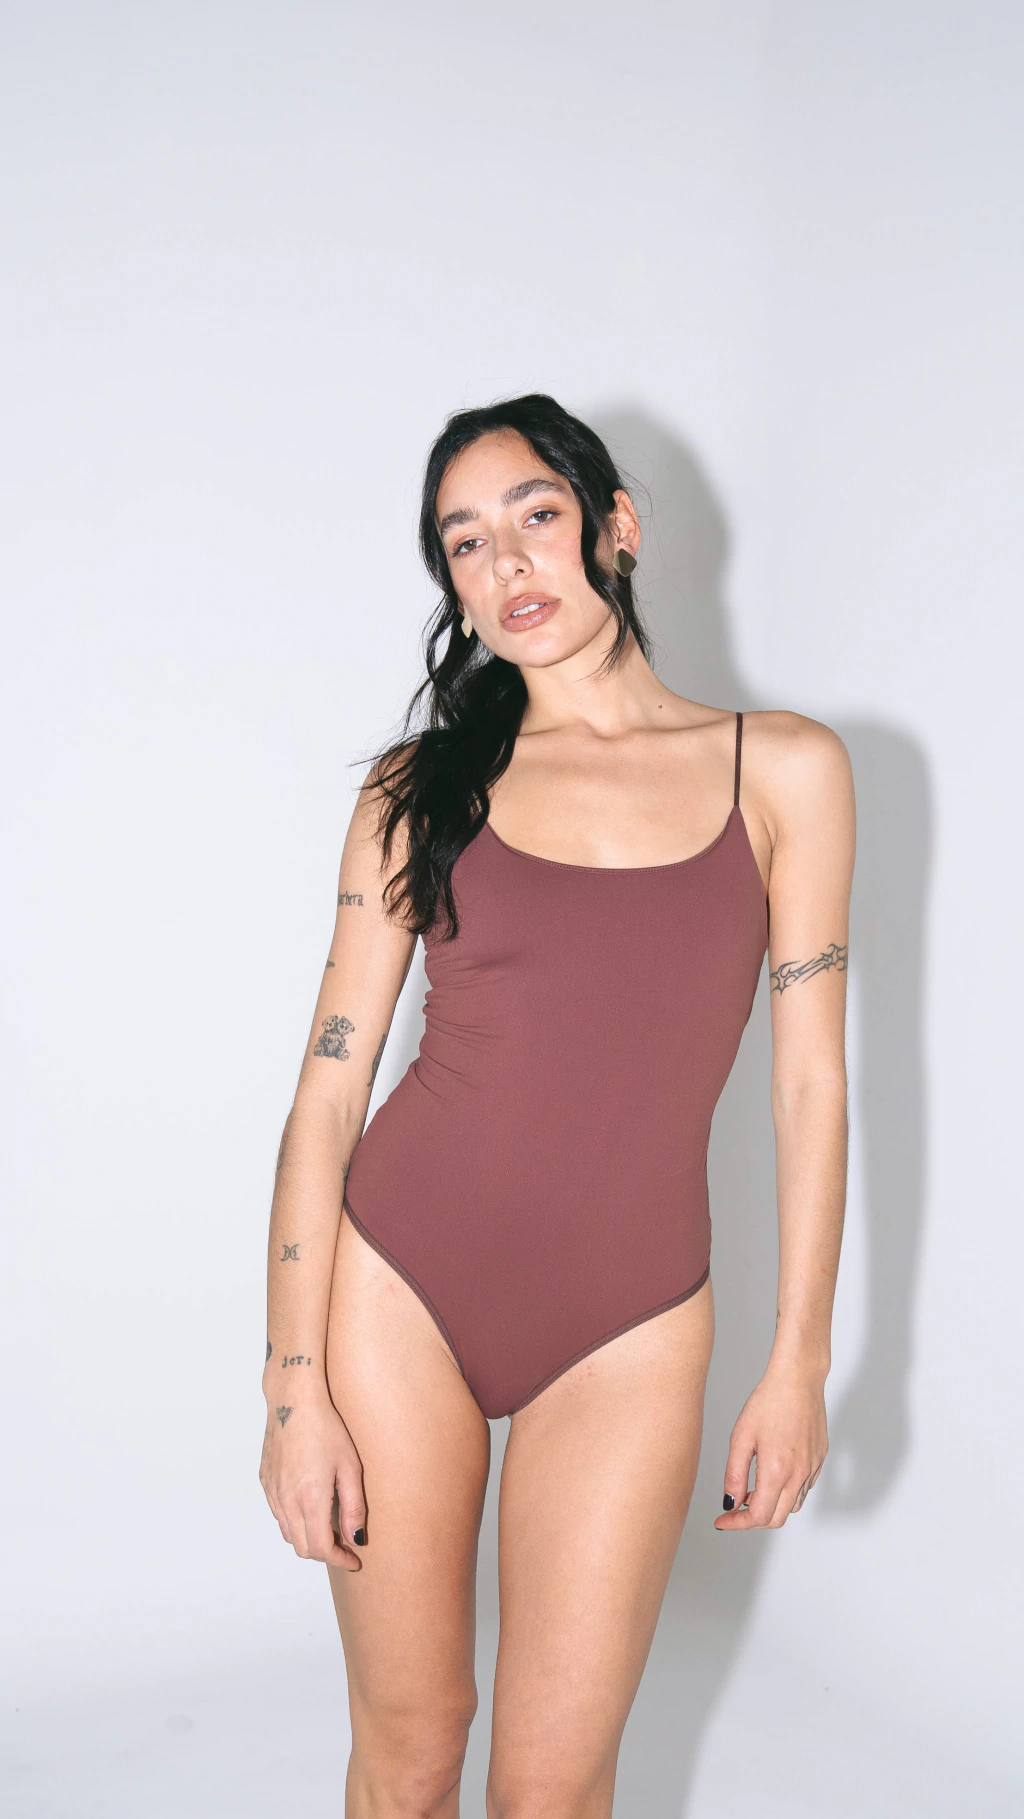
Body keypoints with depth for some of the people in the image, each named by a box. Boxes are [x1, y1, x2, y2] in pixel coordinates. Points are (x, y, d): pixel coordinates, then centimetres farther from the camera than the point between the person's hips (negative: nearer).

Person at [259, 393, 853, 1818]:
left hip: (628, 1329, 0)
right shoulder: (422, 785, 1)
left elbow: (809, 1082, 2)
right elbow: (332, 1080, -2)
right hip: (398, 1285, 1)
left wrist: (798, 1364, 2)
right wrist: (297, 1389, -6)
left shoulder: (783, 769, 0)